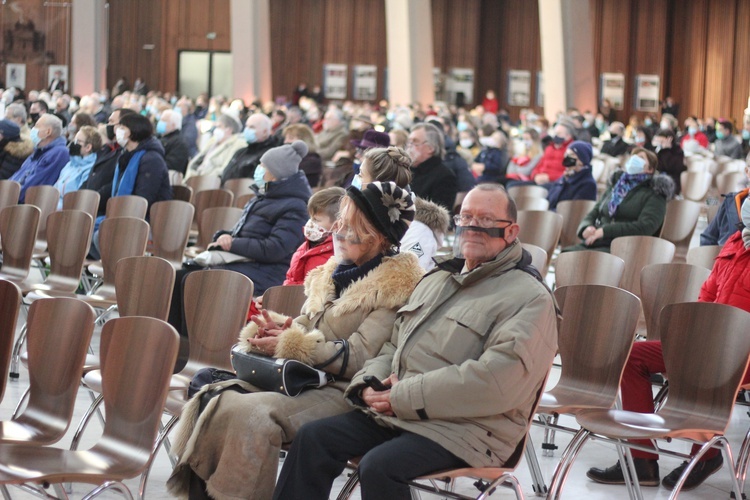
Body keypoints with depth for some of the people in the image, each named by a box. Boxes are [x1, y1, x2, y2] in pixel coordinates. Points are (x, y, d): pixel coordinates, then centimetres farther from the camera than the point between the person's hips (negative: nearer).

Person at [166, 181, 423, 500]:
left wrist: (290, 344, -15)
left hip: (342, 391, -8)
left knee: (250, 414, -31)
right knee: (212, 399, -14)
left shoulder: (396, 286, -7)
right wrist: (277, 329, 0)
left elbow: (359, 357, -15)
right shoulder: (334, 271, 17)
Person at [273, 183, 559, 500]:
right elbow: (393, 347, 25)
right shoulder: (437, 280, 22)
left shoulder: (530, 298, -6)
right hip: (394, 414, 8)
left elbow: (498, 380, -20)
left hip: (467, 429, -7)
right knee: (313, 438, -8)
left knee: (380, 465, -30)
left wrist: (405, 395, -18)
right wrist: (369, 385, 0)